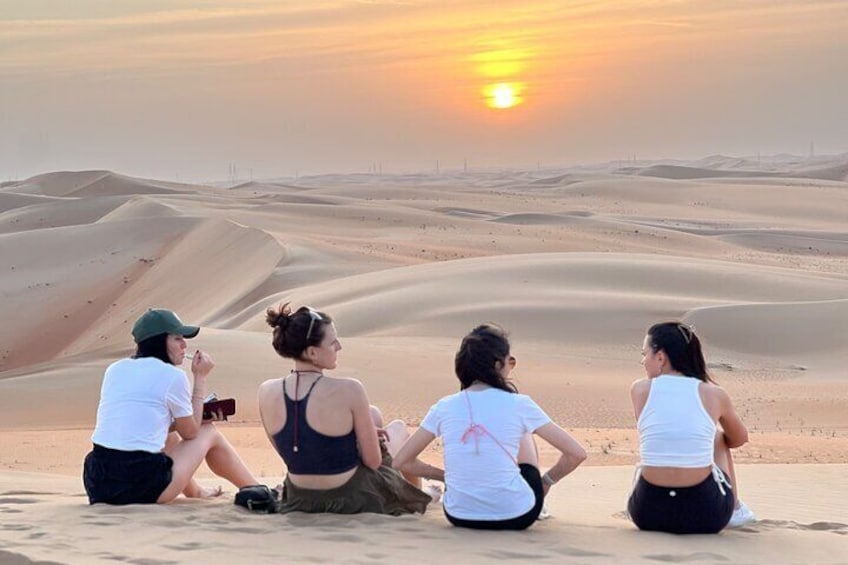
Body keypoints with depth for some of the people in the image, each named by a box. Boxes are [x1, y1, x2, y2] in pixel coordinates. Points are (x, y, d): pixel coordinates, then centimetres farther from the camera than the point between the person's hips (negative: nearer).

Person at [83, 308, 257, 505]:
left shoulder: (115, 370, 12)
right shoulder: (173, 375, -6)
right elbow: (190, 433, 6)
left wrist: (196, 417, 22)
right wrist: (200, 378, 10)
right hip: (142, 487, -6)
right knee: (209, 432, 18)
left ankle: (195, 492, 53)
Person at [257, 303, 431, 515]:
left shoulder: (266, 392, -11)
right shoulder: (348, 391, -26)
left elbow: (289, 452, 4)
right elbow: (373, 461, -17)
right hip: (352, 501, -5)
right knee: (399, 427, 28)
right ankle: (417, 499, 48)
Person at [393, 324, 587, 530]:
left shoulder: (443, 408, -2)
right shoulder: (519, 405, -8)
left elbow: (401, 461, 3)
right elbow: (577, 453, -7)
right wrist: (546, 481, 11)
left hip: (459, 517, 2)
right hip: (515, 517, -2)